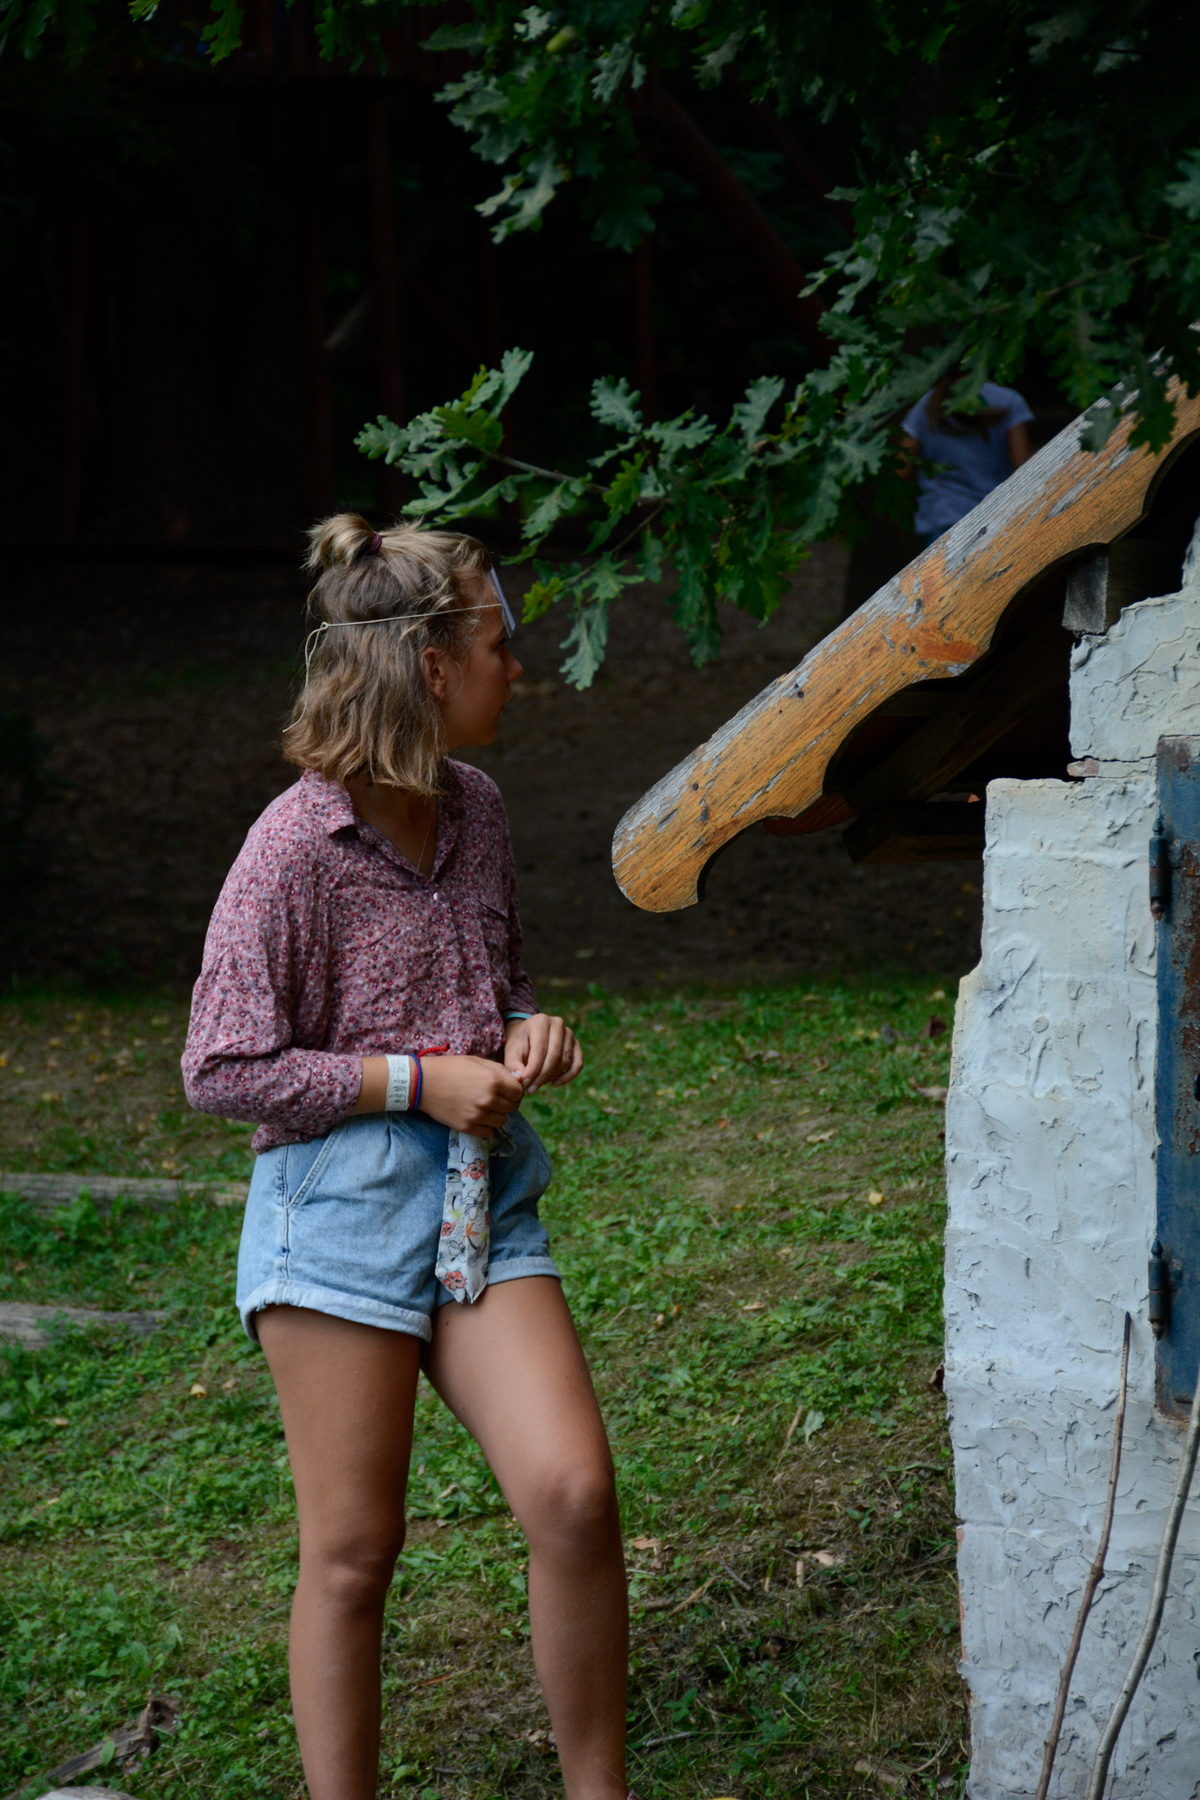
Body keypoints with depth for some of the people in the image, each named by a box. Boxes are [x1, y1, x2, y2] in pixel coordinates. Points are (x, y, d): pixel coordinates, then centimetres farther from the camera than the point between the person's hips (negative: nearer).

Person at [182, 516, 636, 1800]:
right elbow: (221, 1068, -11)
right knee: (353, 1551, 1)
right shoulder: (296, 844, -12)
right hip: (342, 1200, -5)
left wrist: (528, 1031, 1)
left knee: (574, 1493, -9)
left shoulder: (472, 809, 8)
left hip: (484, 1191, 5)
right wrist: (419, 1082, -14)